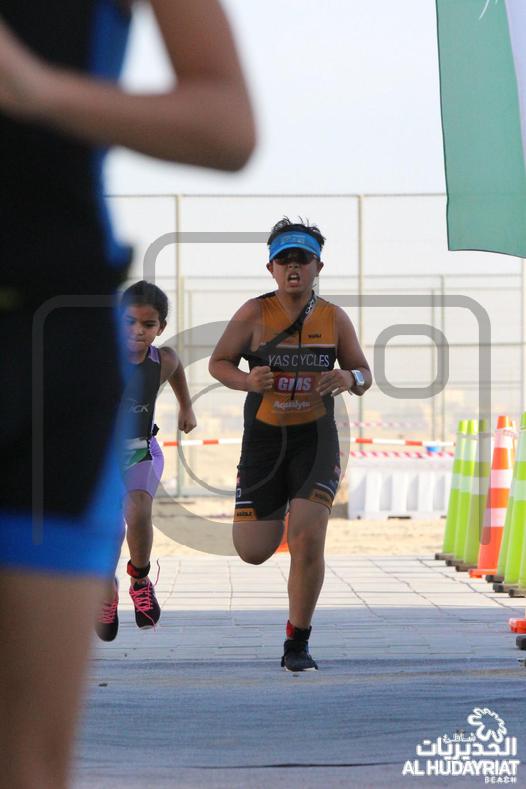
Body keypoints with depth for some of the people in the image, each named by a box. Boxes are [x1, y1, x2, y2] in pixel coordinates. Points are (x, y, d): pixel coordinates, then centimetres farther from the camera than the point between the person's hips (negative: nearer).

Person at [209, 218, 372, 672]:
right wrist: (247, 381, -19)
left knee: (308, 539, -16)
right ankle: (271, 508, 43)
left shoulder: (334, 319, -3)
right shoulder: (254, 314, -8)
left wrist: (349, 378, -17)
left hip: (315, 438, 0)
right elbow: (218, 362, 2)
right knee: (253, 552, 3)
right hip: (263, 437, 0)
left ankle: (297, 644, 2)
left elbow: (365, 375, 8)